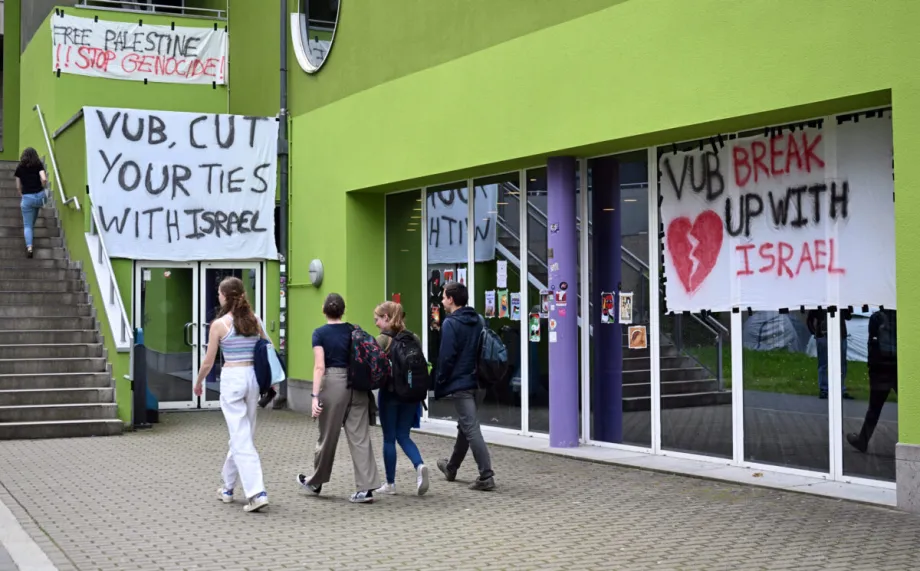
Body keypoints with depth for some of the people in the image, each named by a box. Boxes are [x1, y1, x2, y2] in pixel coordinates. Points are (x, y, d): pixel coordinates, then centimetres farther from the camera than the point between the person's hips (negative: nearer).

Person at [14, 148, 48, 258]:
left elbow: (18, 187, 8)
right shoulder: (39, 165, 2)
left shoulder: (19, 168, 6)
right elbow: (44, 179, -12)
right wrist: (43, 187, 7)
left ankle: (29, 247, -15)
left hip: (27, 197, 0)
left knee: (27, 225, 2)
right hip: (39, 195, 0)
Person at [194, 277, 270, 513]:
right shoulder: (255, 321, 5)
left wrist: (198, 383, 15)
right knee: (241, 436, 16)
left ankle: (257, 493, -13)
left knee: (241, 439, -4)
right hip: (253, 377, 5)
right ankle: (228, 488, 30)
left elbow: (208, 362, -2)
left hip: (232, 378, -5)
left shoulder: (219, 324, -8)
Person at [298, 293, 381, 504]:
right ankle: (366, 488, -5)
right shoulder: (354, 331, 7)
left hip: (333, 384, -3)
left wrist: (315, 396, -16)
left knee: (328, 436, 10)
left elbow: (319, 366, -13)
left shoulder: (320, 333, -4)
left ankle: (315, 483, 30)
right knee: (360, 436, 1)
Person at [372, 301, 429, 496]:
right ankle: (420, 466, -12)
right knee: (403, 436, 14)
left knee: (389, 438, 7)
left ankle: (390, 483, 14)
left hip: (389, 393, -4)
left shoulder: (383, 340, -10)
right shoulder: (414, 339, 4)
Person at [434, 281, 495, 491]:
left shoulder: (450, 323, -13)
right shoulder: (478, 321, 10)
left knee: (471, 429, -7)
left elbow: (446, 358, -16)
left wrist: (439, 386, -7)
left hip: (459, 384, -8)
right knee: (465, 426, 20)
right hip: (478, 383, 8)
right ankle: (451, 467, 38)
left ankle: (486, 476, -10)